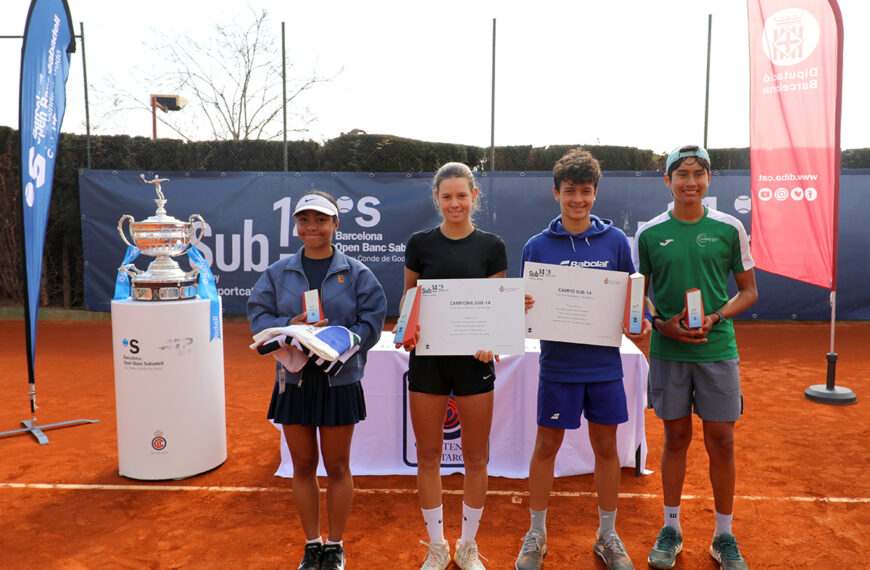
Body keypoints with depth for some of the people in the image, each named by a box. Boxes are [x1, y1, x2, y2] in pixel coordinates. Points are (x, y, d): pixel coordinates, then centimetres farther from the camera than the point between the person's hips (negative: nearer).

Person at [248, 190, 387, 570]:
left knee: (337, 467, 9)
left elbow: (371, 323, -5)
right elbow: (258, 315, 5)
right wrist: (289, 326, -14)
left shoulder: (356, 274, 0)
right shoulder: (278, 273, 6)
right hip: (294, 379, 2)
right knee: (302, 466, 12)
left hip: (340, 380, -2)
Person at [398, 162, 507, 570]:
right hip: (427, 357, 1)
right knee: (428, 455, 8)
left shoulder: (491, 246, 3)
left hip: (473, 358, 0)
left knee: (476, 456, 8)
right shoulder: (420, 243, 3)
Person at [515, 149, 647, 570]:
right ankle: (536, 534, 27)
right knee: (546, 446, 8)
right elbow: (526, 305, 3)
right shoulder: (538, 245, -1)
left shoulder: (615, 241, 2)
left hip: (604, 363, 1)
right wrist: (521, 307, -19)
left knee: (606, 446, 12)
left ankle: (607, 535, 31)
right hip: (557, 363, -1)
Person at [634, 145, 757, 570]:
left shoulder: (729, 228, 2)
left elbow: (749, 291, 7)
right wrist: (661, 323, -10)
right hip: (667, 350, 0)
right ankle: (671, 528, 26)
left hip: (717, 348, 0)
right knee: (676, 438, 10)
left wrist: (715, 317, -10)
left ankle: (724, 536, 24)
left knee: (721, 441, 6)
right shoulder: (649, 233, 2)